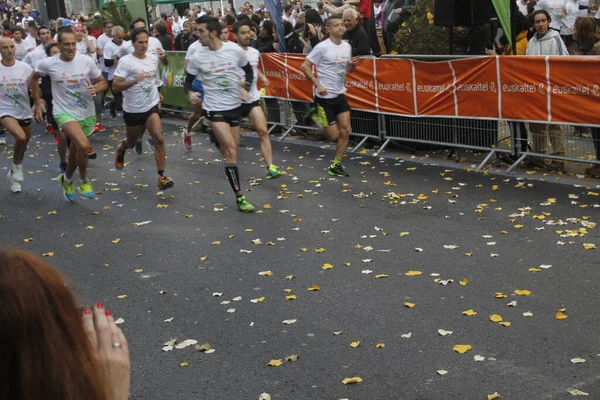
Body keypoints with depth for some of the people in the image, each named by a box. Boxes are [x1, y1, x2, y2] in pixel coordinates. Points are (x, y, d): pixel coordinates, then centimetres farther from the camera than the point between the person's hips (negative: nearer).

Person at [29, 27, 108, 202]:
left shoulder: (86, 61, -9)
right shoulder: (48, 64, -11)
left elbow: (103, 82, 3)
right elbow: (33, 79, 10)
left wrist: (97, 88, -19)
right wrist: (38, 100, 6)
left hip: (87, 113, 3)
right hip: (64, 113, -3)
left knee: (76, 150, 18)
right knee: (84, 145, -27)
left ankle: (67, 180, 47)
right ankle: (84, 181, -1)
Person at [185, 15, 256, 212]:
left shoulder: (235, 50, -7)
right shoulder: (198, 57, -9)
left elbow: (249, 70, 10)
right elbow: (188, 80, 3)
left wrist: (245, 88, -6)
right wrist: (189, 93, -18)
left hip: (234, 106, 3)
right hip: (214, 108, -3)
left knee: (231, 150, 12)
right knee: (231, 151, -14)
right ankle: (239, 197, -9)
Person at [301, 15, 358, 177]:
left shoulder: (347, 46, 6)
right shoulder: (322, 47, -14)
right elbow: (305, 66, -12)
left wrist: (353, 65, -4)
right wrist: (317, 84, -20)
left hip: (340, 95, 6)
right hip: (325, 97, -6)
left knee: (345, 131, -3)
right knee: (334, 136, -1)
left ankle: (335, 166, 11)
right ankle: (316, 117, 29)